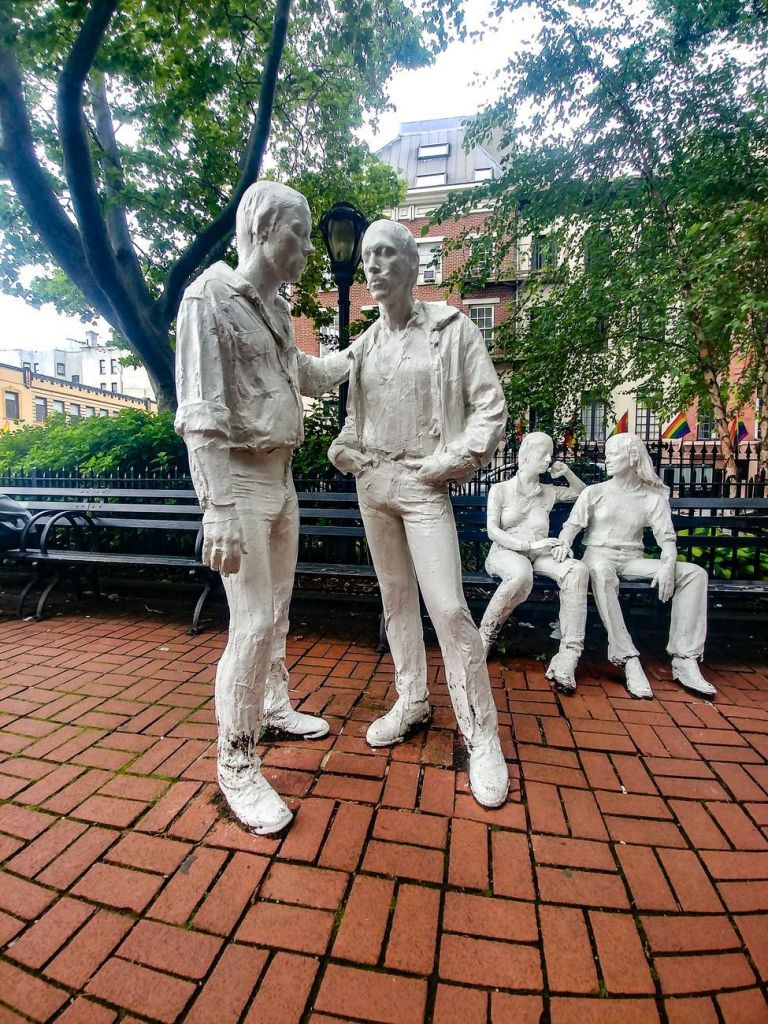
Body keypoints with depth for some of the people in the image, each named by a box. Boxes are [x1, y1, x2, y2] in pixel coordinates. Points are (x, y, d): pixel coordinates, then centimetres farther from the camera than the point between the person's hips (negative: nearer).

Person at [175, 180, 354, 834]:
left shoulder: (275, 308, 14)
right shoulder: (210, 297, -9)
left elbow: (307, 375, 32)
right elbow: (201, 415, -18)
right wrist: (219, 511, -24)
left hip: (282, 475, 8)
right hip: (239, 478, -8)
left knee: (278, 609, 16)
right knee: (253, 621, -7)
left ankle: (274, 706, 36)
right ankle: (237, 762, 10)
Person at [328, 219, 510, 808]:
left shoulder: (451, 327, -2)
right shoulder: (366, 344, 12)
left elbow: (491, 407, -5)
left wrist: (450, 461, -14)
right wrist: (344, 449, 3)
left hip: (422, 486, -5)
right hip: (372, 483, 6)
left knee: (449, 608, -11)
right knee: (396, 597, 12)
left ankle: (483, 738, 5)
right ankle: (412, 701, 29)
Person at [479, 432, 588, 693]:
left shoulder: (549, 492, 19)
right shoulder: (500, 489, 6)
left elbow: (583, 493, 36)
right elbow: (493, 531, -4)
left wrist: (567, 473, 17)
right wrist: (529, 544, -17)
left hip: (539, 555, 4)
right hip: (505, 553, -4)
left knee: (578, 570, -29)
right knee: (522, 574, -41)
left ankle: (566, 661, -31)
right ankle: (484, 637, -18)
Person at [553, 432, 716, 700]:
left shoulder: (654, 496, 10)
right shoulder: (594, 492, 8)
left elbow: (667, 538, 1)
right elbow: (572, 525, 1)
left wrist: (668, 565, -19)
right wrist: (564, 543, -22)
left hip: (633, 560, 3)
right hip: (599, 555, -2)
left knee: (695, 573, -18)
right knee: (601, 572, -40)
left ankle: (685, 661, -20)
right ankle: (629, 661, -39)